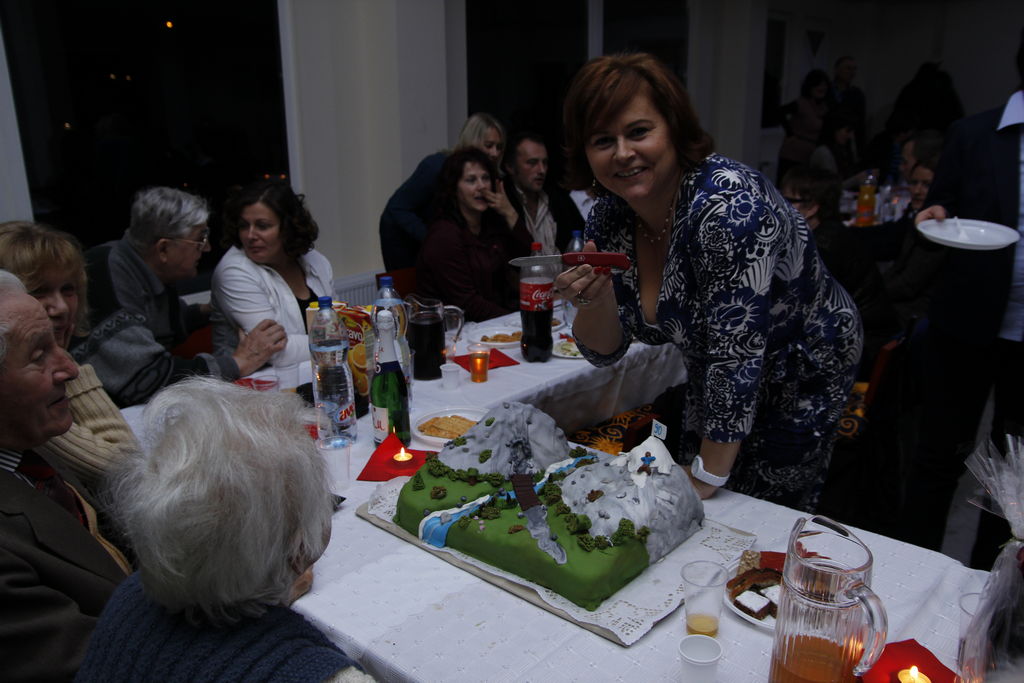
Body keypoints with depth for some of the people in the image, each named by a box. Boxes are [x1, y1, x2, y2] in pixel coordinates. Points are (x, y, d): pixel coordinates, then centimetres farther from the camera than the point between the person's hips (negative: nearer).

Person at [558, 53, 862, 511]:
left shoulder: (728, 205, -33)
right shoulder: (609, 217, -12)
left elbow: (736, 355, -34)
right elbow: (606, 352, -8)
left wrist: (707, 479, -27)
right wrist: (597, 299, -29)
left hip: (802, 374, -6)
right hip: (714, 382, 6)